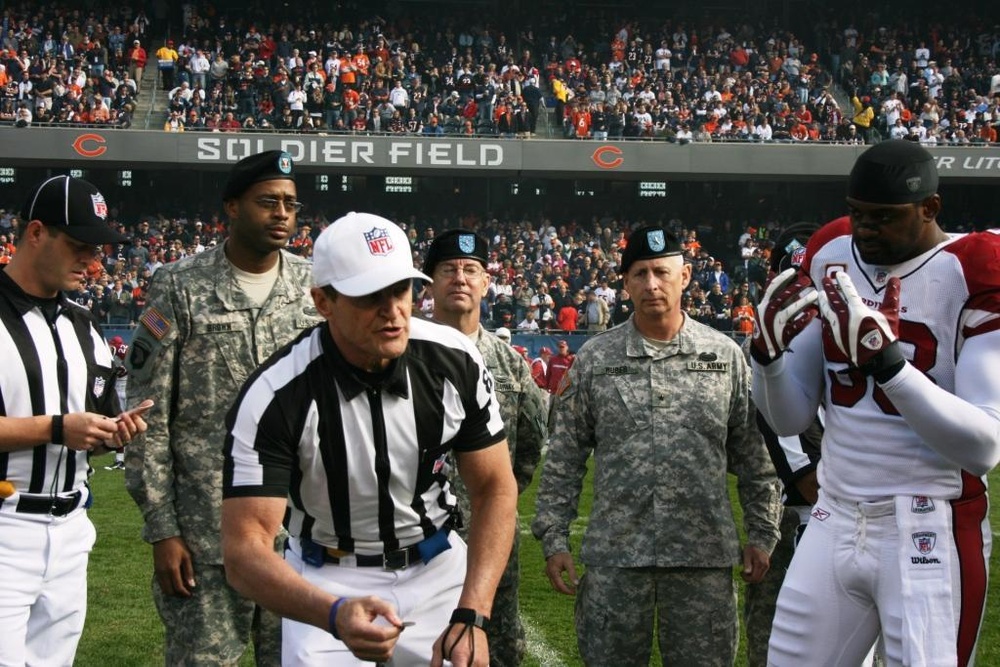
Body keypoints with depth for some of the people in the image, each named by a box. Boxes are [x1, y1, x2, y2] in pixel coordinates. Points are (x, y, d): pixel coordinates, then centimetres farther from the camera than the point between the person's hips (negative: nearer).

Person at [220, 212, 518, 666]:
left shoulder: (455, 362, -14)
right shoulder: (274, 397, -24)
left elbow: (494, 487, -6)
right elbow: (245, 549, -28)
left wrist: (471, 616, -18)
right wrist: (335, 614, -46)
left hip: (439, 567, 3)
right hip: (325, 581, -2)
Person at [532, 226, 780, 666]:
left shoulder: (725, 355, 6)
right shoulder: (594, 358, 4)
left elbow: (753, 455, 8)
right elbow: (564, 459, 5)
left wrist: (762, 534, 5)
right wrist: (554, 538, 0)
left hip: (705, 555, 0)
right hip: (614, 556, 0)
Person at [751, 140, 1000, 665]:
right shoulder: (831, 255, 7)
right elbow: (790, 418, 11)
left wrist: (884, 357, -26)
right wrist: (769, 350, -8)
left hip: (930, 535, -5)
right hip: (834, 523, 5)